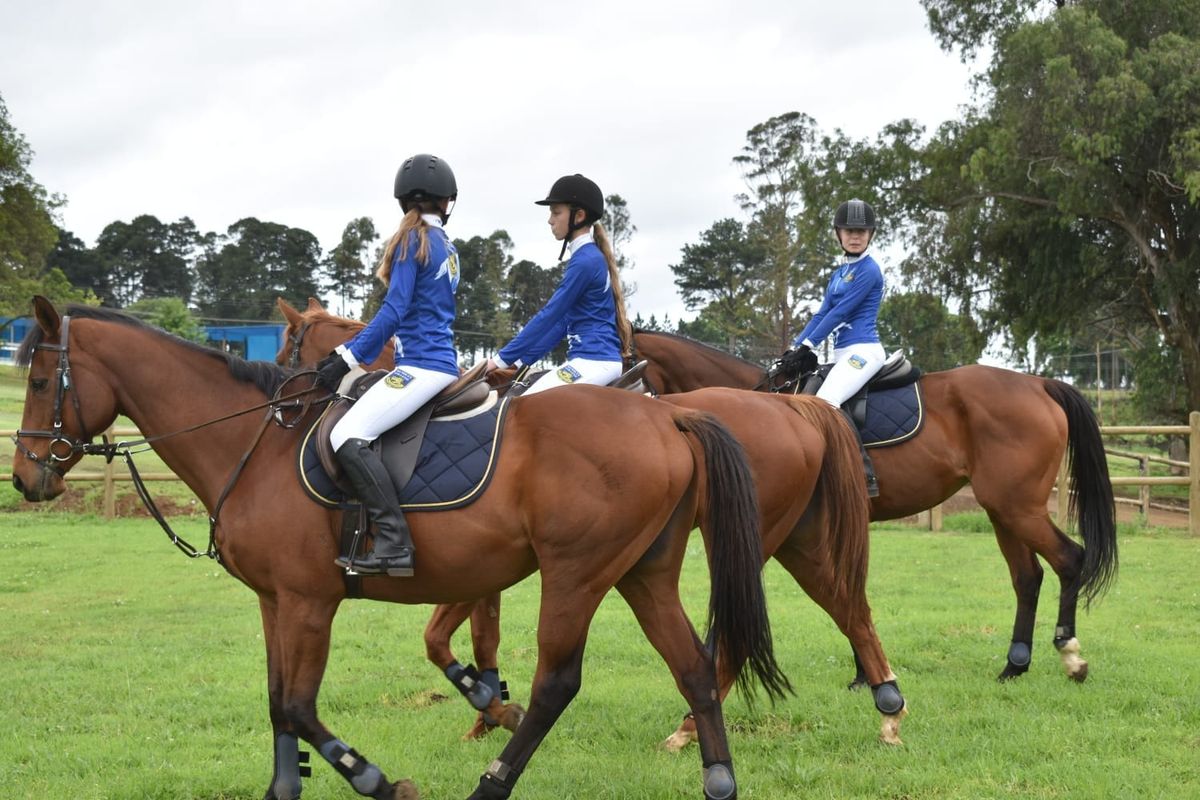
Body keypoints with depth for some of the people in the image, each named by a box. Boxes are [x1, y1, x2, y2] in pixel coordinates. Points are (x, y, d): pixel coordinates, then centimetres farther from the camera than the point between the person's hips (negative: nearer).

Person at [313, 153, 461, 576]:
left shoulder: (412, 240, -8)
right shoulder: (445, 247, 18)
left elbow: (395, 311, -14)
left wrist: (348, 357, -11)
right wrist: (349, 350, 21)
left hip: (421, 366, -10)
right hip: (440, 363, 10)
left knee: (348, 436, -21)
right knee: (350, 434, 21)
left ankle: (394, 543, -30)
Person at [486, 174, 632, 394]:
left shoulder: (585, 261, -12)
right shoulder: (590, 257, 19)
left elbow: (550, 316, -13)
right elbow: (562, 320, 21)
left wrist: (502, 359, -9)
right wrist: (521, 359, 16)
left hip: (593, 362, -10)